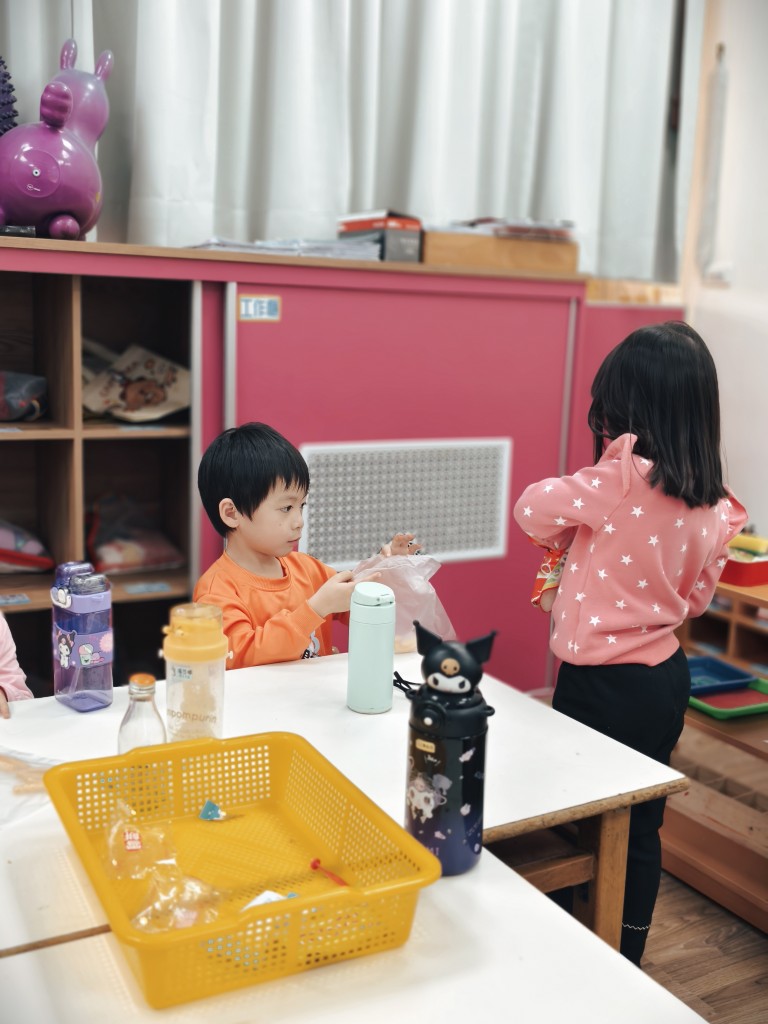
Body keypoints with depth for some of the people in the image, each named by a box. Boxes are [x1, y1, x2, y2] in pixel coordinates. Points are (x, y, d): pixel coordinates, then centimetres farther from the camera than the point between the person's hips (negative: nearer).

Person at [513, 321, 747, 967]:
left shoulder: (624, 480, -22)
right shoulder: (715, 507, 0)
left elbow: (531, 507, -16)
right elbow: (695, 599, 11)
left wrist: (568, 540, 5)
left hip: (603, 683, -7)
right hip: (667, 674, 8)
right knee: (640, 827, 19)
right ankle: (627, 967, 35)